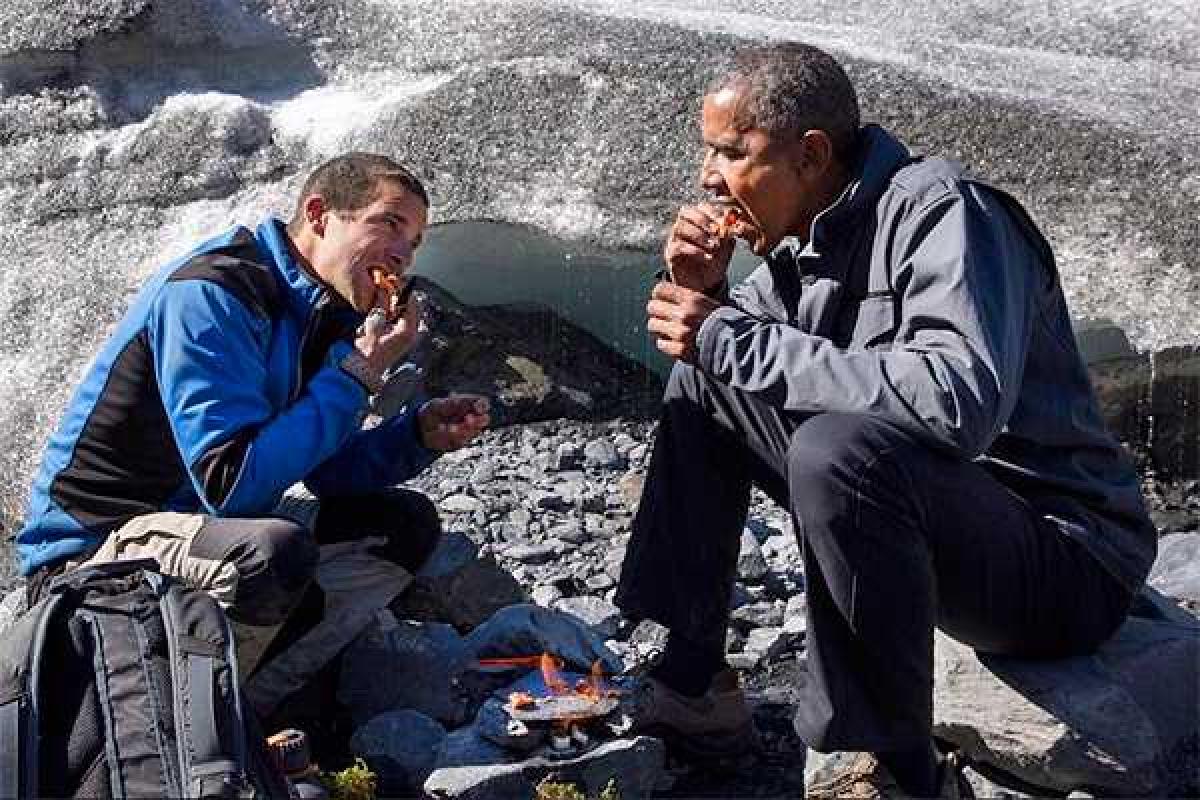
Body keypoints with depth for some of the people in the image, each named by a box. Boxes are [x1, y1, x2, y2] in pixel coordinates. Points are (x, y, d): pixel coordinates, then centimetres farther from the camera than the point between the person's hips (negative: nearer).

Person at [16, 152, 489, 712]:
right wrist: (360, 373, -23)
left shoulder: (324, 314, 6)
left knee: (405, 523, 5)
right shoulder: (209, 294, -22)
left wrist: (419, 434, -7)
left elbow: (329, 473, 12)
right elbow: (232, 484, -29)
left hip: (210, 526, 9)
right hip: (92, 550, -9)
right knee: (275, 550, -37)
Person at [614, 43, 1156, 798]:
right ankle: (691, 681, 9)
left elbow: (960, 400, -37)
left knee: (839, 448, -36)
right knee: (702, 384, 7)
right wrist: (704, 292, -6)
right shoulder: (809, 235, 5)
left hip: (1063, 561, -8)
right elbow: (735, 354, 17)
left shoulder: (943, 212, -20)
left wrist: (733, 339, -28)